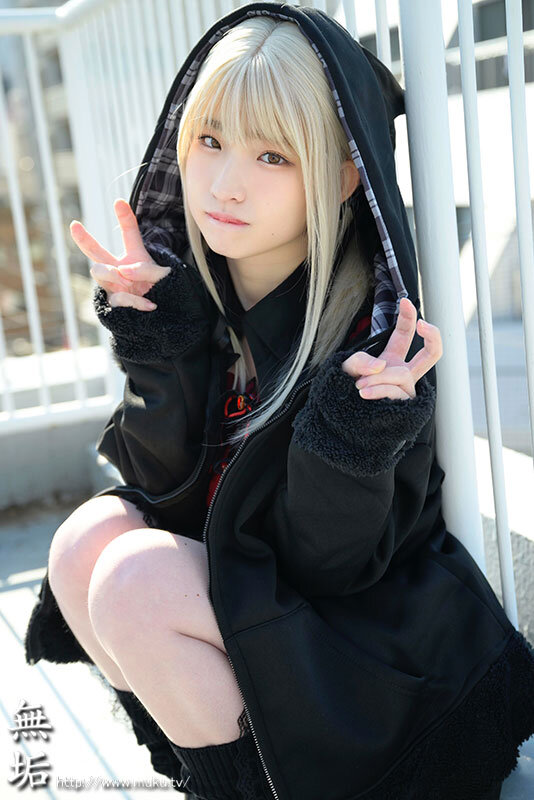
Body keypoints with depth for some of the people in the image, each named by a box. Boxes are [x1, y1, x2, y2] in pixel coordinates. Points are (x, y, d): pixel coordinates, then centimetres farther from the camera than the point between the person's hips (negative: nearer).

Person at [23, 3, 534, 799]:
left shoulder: (377, 332, -23)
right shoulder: (193, 292, -7)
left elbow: (331, 565, -20)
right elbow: (164, 487, -8)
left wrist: (352, 427, -37)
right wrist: (154, 335, -19)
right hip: (234, 575, 6)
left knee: (134, 582, -24)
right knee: (88, 538, -15)